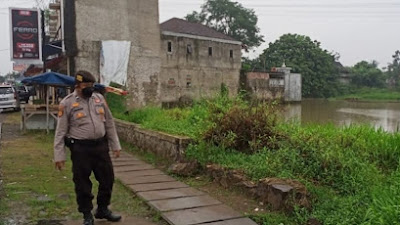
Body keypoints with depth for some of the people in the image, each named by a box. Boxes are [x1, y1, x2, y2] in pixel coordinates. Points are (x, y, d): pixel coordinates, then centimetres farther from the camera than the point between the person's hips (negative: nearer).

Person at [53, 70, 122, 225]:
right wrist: (59, 155, -7)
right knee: (82, 183, 6)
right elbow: (60, 132, -5)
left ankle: (103, 209, 33)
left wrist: (115, 145, 11)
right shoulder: (67, 103, -6)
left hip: (101, 146, 5)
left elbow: (109, 123, 12)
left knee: (107, 178, 13)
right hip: (80, 149, -4)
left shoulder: (99, 98, 6)